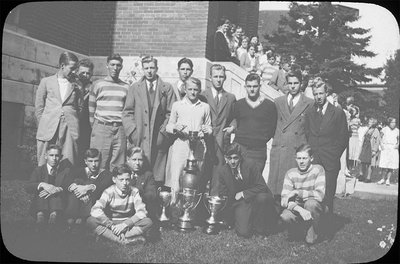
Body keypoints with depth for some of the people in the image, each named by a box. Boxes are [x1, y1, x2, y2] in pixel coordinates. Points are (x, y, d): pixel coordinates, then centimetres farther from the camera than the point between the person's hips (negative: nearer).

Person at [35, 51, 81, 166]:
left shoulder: (76, 85, 13)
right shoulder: (46, 82, 11)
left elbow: (80, 107, 16)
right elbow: (39, 107, 12)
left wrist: (73, 122, 5)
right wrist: (43, 125, 5)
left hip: (70, 129, 1)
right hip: (48, 130, 0)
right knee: (44, 165, -2)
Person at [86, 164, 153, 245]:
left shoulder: (134, 191, -5)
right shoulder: (109, 192, -11)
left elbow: (142, 212, -15)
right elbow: (95, 211, -25)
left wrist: (124, 224, -27)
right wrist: (112, 226, -33)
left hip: (128, 224, 1)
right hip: (110, 223, -1)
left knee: (148, 222, -26)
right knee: (91, 221, -29)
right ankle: (124, 240, -35)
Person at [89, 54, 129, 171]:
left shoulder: (126, 87, 13)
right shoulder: (98, 84, 6)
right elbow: (91, 109, 7)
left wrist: (125, 128, 7)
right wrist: (95, 128, 3)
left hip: (120, 130, 2)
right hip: (101, 128, -2)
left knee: (118, 165, -2)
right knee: (99, 164, -5)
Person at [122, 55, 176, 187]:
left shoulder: (167, 88, 9)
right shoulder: (134, 88, 13)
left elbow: (171, 114, 5)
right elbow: (127, 113, 9)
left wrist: (163, 133, -5)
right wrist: (133, 132, -3)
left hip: (159, 140, -1)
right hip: (139, 139, 1)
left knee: (158, 177, -4)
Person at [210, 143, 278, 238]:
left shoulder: (249, 165, -15)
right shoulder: (222, 170, -6)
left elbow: (262, 187, -15)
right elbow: (220, 192, 2)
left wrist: (243, 193, -17)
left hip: (254, 197, 0)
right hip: (239, 202, 0)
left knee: (262, 197, -37)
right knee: (243, 232, -20)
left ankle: (259, 227, -10)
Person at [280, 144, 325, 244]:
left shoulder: (318, 170, -12)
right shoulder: (290, 174, -6)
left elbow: (320, 195, -24)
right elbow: (284, 200, -15)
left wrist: (297, 192, -25)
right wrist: (300, 209, -33)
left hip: (315, 208, -1)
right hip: (296, 208, 1)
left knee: (310, 203, -35)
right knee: (285, 216, -31)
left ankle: (313, 231, -7)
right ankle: (294, 228, 6)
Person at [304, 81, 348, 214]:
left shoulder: (338, 113, 3)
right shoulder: (309, 112, 13)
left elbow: (343, 138, 4)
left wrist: (334, 156, -2)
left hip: (330, 162, -2)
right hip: (311, 160, 3)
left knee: (328, 197, -3)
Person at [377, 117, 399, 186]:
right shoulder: (384, 129, 3)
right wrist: (381, 144, -4)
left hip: (393, 149, 1)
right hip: (385, 148, -1)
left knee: (391, 165, -2)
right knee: (384, 165, -6)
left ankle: (388, 180, 9)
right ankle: (383, 179, 8)